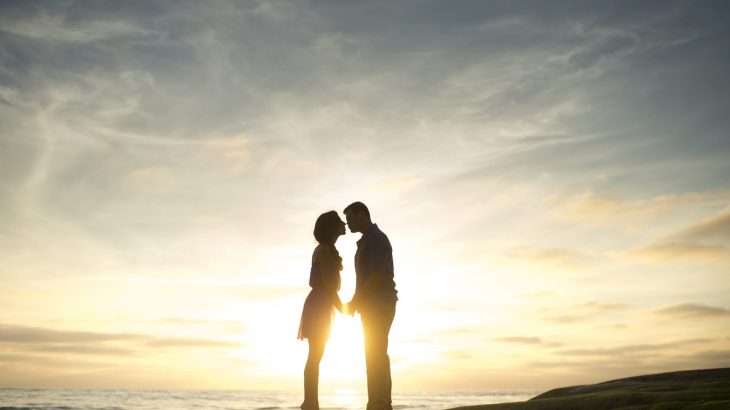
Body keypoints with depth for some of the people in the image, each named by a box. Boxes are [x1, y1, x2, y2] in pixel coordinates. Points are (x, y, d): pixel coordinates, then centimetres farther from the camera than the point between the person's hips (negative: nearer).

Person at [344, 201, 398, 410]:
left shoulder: (376, 238, -9)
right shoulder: (367, 241, 21)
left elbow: (377, 275, -19)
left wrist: (355, 301, -15)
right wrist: (356, 302, 15)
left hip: (379, 304, -10)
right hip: (373, 306, 10)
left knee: (375, 355, -13)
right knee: (377, 355, 8)